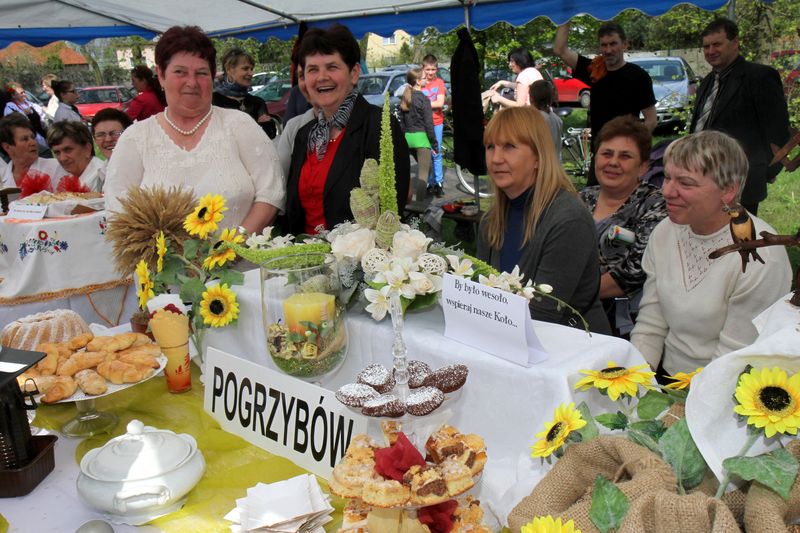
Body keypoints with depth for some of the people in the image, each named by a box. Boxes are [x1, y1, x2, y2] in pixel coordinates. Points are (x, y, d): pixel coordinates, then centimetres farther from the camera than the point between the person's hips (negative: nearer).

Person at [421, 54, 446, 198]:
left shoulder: (439, 82, 3)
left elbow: (440, 103, -9)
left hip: (436, 122, -1)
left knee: (436, 154, -1)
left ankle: (439, 183, 7)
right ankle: (430, 183, 11)